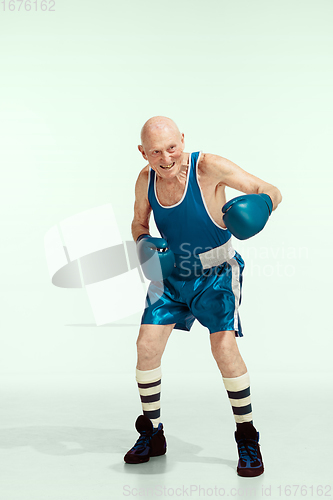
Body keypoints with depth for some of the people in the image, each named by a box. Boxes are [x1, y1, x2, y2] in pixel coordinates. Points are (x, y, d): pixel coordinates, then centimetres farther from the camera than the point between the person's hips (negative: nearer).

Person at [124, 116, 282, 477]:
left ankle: (247, 437, 0)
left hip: (216, 273, -4)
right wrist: (144, 245, -12)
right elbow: (139, 223, 11)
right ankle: (151, 433, 18)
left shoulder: (208, 167, -23)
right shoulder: (145, 180, -8)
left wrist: (260, 203, -43)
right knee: (147, 344, -3)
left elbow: (270, 191, -19)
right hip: (171, 273, 5)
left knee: (224, 346, -20)